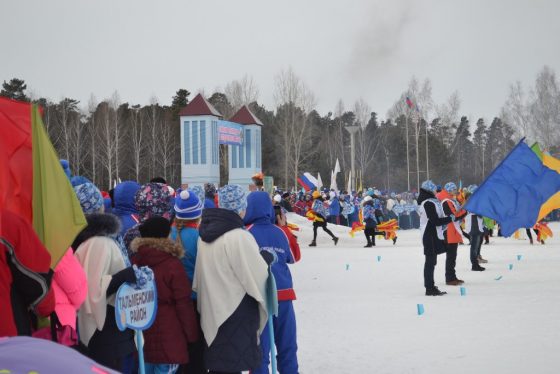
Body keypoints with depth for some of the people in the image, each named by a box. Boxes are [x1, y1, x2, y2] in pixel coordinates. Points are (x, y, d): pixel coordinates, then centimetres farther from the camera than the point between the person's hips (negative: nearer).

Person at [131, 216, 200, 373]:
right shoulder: (172, 265, -12)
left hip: (141, 336, 6)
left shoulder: (135, 262, 4)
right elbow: (183, 303, -11)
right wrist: (192, 335, -1)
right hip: (168, 337, -6)